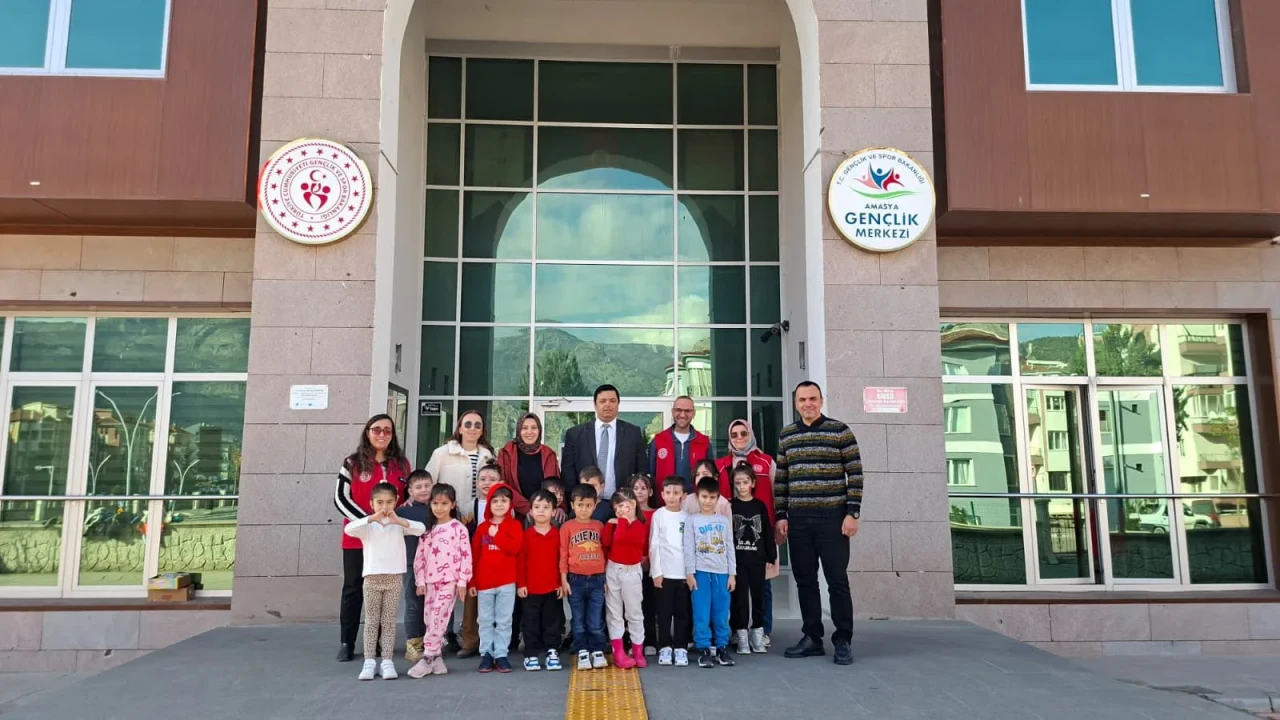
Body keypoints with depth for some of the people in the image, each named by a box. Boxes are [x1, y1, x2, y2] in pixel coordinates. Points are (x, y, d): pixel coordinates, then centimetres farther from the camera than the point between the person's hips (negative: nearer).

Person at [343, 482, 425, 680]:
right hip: (372, 578, 0)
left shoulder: (399, 524, 1)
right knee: (371, 621, 5)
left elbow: (421, 529, -14)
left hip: (394, 578, 1)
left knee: (389, 622, 5)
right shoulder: (368, 525, -2)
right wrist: (372, 518, -29)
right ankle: (369, 662, 10)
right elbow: (348, 529, -21)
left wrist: (398, 520, -26)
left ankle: (387, 661, 9)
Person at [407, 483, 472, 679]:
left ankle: (428, 658, -5)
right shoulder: (428, 529, 10)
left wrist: (462, 582, -10)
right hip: (430, 581, 5)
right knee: (430, 620, 6)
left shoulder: (459, 528, -4)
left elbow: (465, 556, -6)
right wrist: (420, 581, 3)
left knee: (437, 619, -9)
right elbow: (420, 556, 9)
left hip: (449, 581, -5)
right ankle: (437, 657, 14)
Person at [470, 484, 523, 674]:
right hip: (484, 582, 2)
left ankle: (501, 655, 10)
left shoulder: (514, 525, 0)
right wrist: (471, 581, 3)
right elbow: (474, 555, 5)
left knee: (504, 621, 3)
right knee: (485, 621, 8)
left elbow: (515, 548, -16)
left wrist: (496, 535, -15)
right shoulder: (482, 527, 6)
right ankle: (486, 654, 17)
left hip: (506, 582, -2)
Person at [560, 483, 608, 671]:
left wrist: (607, 577, 7)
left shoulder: (600, 526, 6)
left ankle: (598, 652, 16)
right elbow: (563, 554, 0)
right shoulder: (567, 527, -1)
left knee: (596, 621, 5)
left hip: (597, 579, 1)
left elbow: (605, 551, 9)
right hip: (576, 579, -1)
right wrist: (564, 579, -4)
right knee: (579, 621, 8)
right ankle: (583, 653, 17)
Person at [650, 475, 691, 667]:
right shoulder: (658, 515, 0)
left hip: (684, 572, 1)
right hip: (664, 572, -1)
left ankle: (681, 648, 14)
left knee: (682, 612, 6)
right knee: (664, 612, 4)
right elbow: (653, 546, -1)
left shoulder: (687, 517, 4)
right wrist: (656, 572, -6)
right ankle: (665, 647, 14)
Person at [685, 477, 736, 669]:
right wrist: (689, 573, -7)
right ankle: (704, 649, 5)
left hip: (722, 572, 2)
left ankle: (722, 647, 14)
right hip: (700, 572, -2)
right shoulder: (692, 520, 2)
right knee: (702, 613, -1)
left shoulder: (724, 520, 10)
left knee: (721, 613, 5)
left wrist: (732, 573, 5)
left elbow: (730, 548, 10)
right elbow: (689, 549, -1)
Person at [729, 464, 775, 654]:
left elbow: (768, 533, 7)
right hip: (736, 559, -2)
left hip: (757, 558, 2)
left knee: (758, 596, 7)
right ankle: (742, 636, 8)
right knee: (739, 597, 1)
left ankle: (757, 634, 17)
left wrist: (771, 557, 4)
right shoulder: (730, 506, 0)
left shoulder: (760, 506, 6)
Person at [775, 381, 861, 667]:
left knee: (837, 580, 0)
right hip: (798, 520, 4)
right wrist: (780, 516, 6)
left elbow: (855, 474, -4)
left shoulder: (840, 431, -2)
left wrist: (852, 513, -10)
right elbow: (780, 479, 12)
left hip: (833, 517, -4)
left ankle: (843, 641, 10)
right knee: (805, 581, 8)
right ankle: (812, 638, 18)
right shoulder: (786, 436, 10)